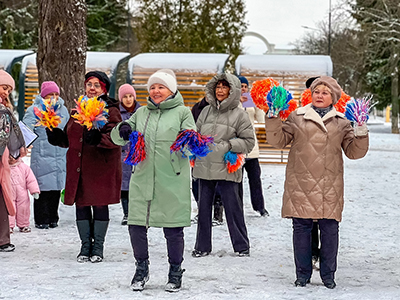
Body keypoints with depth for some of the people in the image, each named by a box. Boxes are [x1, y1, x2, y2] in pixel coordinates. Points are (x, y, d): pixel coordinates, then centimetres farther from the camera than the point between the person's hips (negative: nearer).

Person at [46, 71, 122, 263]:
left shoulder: (111, 110, -4)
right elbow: (69, 139, 18)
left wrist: (98, 138, -34)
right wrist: (56, 136, -2)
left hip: (101, 167, -5)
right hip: (78, 167, 5)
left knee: (100, 205, 0)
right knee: (81, 205, 7)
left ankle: (98, 247, 11)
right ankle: (85, 246, 16)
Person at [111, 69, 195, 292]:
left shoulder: (182, 112, 4)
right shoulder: (141, 113, 14)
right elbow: (118, 139, 13)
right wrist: (122, 130, -10)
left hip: (173, 182, -3)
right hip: (143, 180, 3)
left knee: (173, 230, 3)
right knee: (136, 226, 3)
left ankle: (175, 272, 21)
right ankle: (142, 268, 23)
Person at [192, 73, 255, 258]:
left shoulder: (239, 115, -2)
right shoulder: (206, 111, 11)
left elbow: (248, 141, -1)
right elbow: (196, 133, 20)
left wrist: (230, 145, -14)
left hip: (227, 168, -4)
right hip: (204, 166, 4)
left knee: (232, 207, -1)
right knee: (204, 206, 8)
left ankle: (241, 246, 12)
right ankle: (202, 246, 18)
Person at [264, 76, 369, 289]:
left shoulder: (341, 122, 11)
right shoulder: (297, 117, 8)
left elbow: (354, 152, 9)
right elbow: (278, 141, 7)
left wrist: (361, 133, -7)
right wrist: (273, 120, -5)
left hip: (330, 187, 1)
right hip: (301, 185, 0)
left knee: (330, 228, 1)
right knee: (301, 227, 3)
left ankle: (328, 275, 14)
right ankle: (303, 274, 14)